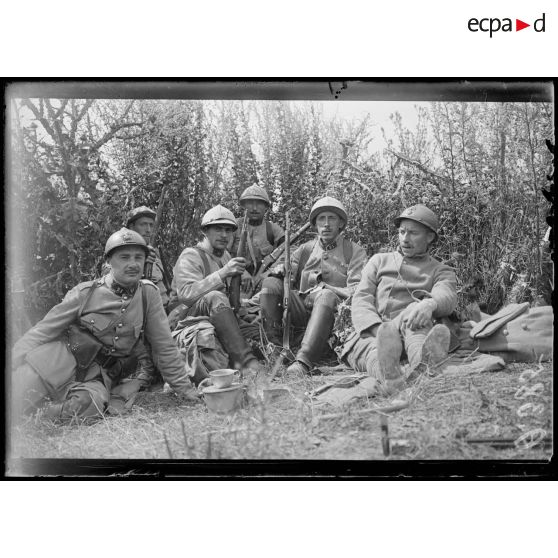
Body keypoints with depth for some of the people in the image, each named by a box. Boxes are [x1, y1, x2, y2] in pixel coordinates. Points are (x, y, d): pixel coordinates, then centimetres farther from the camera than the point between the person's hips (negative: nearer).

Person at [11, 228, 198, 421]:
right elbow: (43, 331, 2)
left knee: (91, 403, -33)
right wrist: (12, 361, -10)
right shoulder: (85, 292, -1)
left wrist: (185, 389, 9)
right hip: (58, 362, -1)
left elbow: (164, 346, 8)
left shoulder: (149, 293, 2)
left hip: (98, 377, 2)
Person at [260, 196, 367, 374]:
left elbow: (356, 291, -2)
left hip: (333, 312, -3)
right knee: (271, 283, -18)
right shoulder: (306, 249, 22)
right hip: (302, 306, 4)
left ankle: (304, 362, -47)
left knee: (326, 296, -37)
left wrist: (324, 288, -16)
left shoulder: (354, 251, 11)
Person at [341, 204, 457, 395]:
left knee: (417, 308, -33)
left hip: (408, 333, -1)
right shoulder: (380, 261, 26)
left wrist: (430, 304, -33)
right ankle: (388, 376, -71)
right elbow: (361, 299, 10)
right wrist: (379, 329, -14)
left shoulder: (441, 271, 21)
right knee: (375, 349, -35)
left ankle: (423, 364, -64)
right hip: (370, 333, 1)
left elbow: (447, 297, -4)